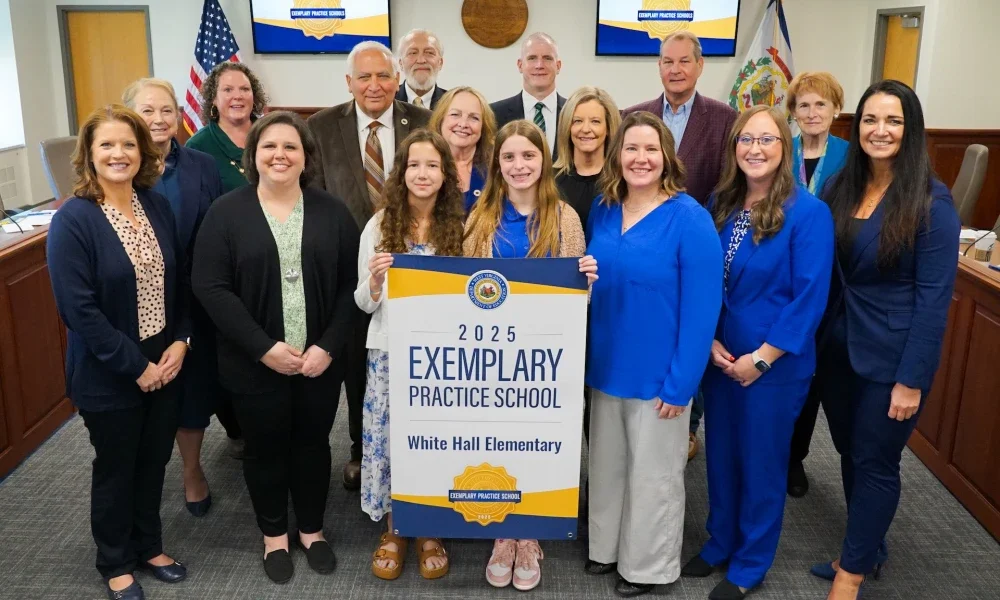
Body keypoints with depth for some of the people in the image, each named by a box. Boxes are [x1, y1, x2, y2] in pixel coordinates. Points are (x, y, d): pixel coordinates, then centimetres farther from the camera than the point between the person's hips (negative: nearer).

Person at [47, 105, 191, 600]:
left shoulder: (158, 207, 1)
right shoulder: (72, 220, -16)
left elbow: (181, 281, 6)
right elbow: (78, 309, -20)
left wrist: (180, 342, -7)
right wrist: (135, 365, -19)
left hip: (164, 364, 5)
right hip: (108, 375, -5)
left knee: (154, 461, 19)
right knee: (116, 469, 14)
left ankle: (148, 546, 41)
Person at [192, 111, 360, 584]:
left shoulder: (332, 212, 1)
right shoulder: (226, 212, -5)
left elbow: (351, 284, -1)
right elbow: (210, 287, -11)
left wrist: (328, 346, -12)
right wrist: (264, 347, -17)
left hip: (320, 361, 2)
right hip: (254, 364, -1)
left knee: (312, 444, 15)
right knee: (265, 448, 13)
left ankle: (312, 529, 36)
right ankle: (274, 534, 34)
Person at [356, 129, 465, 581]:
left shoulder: (460, 227, 0)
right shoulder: (379, 226, -1)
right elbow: (365, 304, 1)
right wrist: (375, 279, -20)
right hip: (390, 350, 0)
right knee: (387, 435, 5)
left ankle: (429, 532, 27)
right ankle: (393, 531, 26)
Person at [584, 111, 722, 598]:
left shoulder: (689, 219, -17)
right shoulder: (602, 210, 1)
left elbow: (702, 308, -17)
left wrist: (680, 383, -17)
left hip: (657, 373, -5)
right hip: (605, 365, 5)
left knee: (652, 474, 13)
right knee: (606, 463, 20)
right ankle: (607, 547, 42)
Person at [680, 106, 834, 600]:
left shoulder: (808, 212, -15)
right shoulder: (718, 205, 1)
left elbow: (809, 298, -17)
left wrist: (761, 357, -17)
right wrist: (708, 341, -6)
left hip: (775, 365, -5)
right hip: (719, 359, 5)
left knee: (761, 461, 11)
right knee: (720, 454, 18)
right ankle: (720, 542, 39)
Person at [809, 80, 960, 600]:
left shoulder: (931, 201, -13)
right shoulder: (839, 188, 2)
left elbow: (934, 297, -14)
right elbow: (825, 274, 6)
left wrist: (911, 379, -16)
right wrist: (815, 340, 2)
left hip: (891, 357, -5)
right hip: (838, 347, 6)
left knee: (875, 462, 7)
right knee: (850, 453, 18)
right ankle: (867, 549, 39)